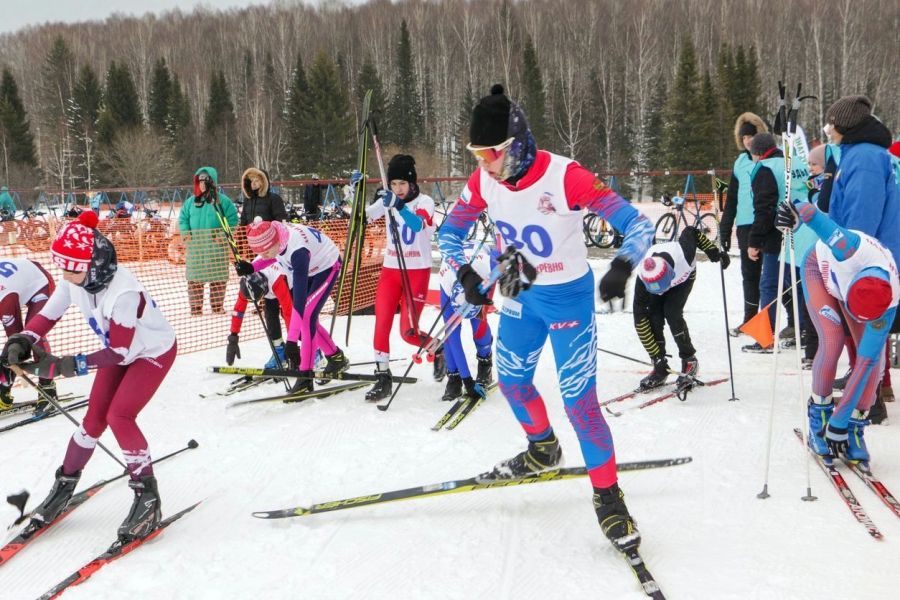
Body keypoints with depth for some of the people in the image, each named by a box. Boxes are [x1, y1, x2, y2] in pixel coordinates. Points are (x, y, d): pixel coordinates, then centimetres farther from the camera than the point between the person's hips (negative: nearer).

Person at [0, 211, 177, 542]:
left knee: (119, 416, -18)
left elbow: (119, 352, -33)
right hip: (120, 348, 7)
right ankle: (65, 484, 26)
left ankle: (148, 499, -4)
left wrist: (64, 366, -35)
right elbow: (49, 313, -8)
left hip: (153, 352, -7)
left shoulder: (123, 292, -39)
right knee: (94, 418, 8)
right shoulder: (75, 279, -19)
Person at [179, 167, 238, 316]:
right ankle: (195, 308, 11)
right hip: (195, 246, 3)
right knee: (194, 278, 4)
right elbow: (183, 218, 16)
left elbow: (232, 219, -4)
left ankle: (217, 306, 15)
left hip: (216, 246, -3)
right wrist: (186, 233, 0)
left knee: (218, 277, 4)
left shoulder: (222, 201, -3)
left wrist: (223, 235, -13)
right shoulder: (191, 201, 9)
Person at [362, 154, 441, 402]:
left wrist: (398, 205, -45)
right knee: (382, 323, -7)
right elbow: (362, 215, -6)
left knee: (408, 331, -5)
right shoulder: (388, 200, 5)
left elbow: (417, 224, -29)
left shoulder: (425, 202, -9)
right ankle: (383, 377, 1)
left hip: (417, 271, -4)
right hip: (390, 269, 4)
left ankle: (438, 349, 25)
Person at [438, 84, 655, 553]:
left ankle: (609, 498, 8)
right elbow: (449, 232, 3)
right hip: (520, 294, 6)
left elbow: (635, 223, -29)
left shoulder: (565, 176, -29)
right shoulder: (484, 182, -12)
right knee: (511, 380, 20)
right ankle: (542, 449, 48)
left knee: (579, 401, -8)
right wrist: (465, 273, -16)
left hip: (569, 297, -6)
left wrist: (622, 267, -48)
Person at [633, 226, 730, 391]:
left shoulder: (682, 254, -44)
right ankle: (660, 370, -4)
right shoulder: (643, 280, -39)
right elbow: (640, 321, -33)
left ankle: (690, 361, -8)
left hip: (684, 277, -1)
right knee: (653, 317, -17)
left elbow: (691, 232, -19)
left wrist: (714, 252, -17)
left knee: (671, 312, -22)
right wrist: (657, 357, -33)